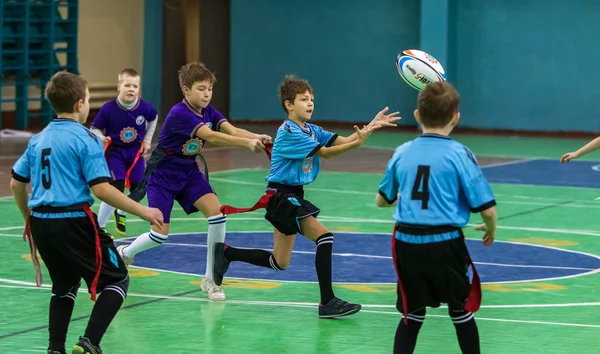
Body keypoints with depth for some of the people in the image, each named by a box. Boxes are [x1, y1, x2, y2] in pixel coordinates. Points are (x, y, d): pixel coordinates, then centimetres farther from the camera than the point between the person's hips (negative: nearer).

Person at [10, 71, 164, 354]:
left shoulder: (38, 140, 12)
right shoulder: (85, 139, -9)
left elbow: (16, 184, 18)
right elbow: (101, 188, -16)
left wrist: (29, 218, 33)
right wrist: (143, 211, -11)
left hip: (41, 223, 7)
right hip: (73, 222, -7)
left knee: (64, 285, 24)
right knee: (117, 280, 4)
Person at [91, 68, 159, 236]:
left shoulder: (145, 108, -14)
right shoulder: (108, 109, -22)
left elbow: (153, 119, 11)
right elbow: (94, 129, -10)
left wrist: (147, 140, 6)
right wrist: (101, 138, -31)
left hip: (136, 152, 4)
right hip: (115, 152, -4)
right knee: (116, 190, -18)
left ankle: (121, 214, 40)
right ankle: (99, 226, -1)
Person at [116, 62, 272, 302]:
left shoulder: (208, 112, -2)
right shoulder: (180, 114, -25)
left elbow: (231, 130, -19)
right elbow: (211, 136, -37)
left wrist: (257, 137, -39)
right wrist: (247, 143, -45)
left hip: (189, 172, 6)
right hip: (163, 174, -6)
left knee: (216, 213, -16)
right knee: (160, 235, -9)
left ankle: (210, 279, -6)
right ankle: (123, 254, 25)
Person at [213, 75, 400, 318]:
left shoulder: (311, 130, 10)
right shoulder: (288, 132, -16)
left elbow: (342, 141, -3)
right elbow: (325, 153, -20)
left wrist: (371, 126, -16)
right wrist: (357, 142, -31)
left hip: (293, 196, 10)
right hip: (280, 195, -10)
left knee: (279, 263, 16)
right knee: (323, 237, -21)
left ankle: (225, 253, 31)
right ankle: (327, 302, -21)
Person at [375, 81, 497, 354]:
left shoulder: (402, 153, 4)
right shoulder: (460, 155, -8)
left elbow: (382, 200, 18)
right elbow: (487, 208, -8)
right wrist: (491, 229, 14)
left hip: (407, 242, 3)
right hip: (445, 243, -3)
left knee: (412, 316, 14)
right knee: (462, 312, 14)